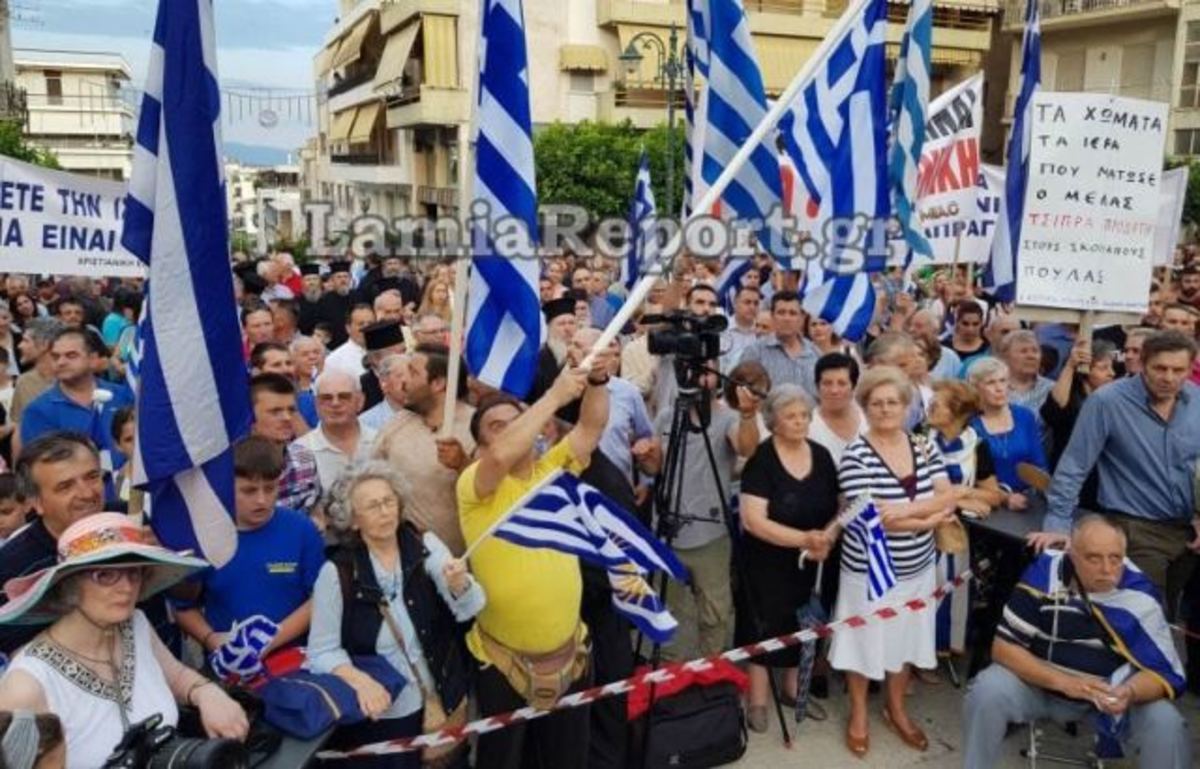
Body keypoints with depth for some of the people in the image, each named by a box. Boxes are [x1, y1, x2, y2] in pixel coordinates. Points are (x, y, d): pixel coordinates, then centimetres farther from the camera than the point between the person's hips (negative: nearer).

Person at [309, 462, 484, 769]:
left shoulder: (427, 545, -8)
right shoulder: (337, 572, -12)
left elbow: (469, 608, -18)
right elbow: (322, 650, -10)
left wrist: (459, 583, -40)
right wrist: (359, 680, -28)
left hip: (440, 704, 2)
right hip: (376, 717, -2)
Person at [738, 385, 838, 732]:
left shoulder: (821, 455, -1)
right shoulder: (761, 459, -17)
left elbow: (838, 507, 5)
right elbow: (753, 520, -25)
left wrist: (828, 538, -15)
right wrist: (803, 538, -32)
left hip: (811, 561, 6)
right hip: (769, 562, -5)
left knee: (802, 623, 18)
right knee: (769, 624, 1)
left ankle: (793, 687, 37)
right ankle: (757, 701, 17)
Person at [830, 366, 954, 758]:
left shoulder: (925, 448, 0)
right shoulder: (856, 455, -17)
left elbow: (948, 499, -8)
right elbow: (869, 517, -24)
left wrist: (906, 509, -25)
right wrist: (929, 518, -16)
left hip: (917, 568, 5)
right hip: (868, 570, -4)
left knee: (905, 639, 19)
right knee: (865, 640, 11)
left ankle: (896, 708, 41)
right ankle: (859, 714, 33)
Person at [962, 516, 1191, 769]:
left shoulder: (1141, 597, -15)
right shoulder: (1044, 574, -20)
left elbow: (1164, 673, -13)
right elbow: (1004, 647, -17)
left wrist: (1129, 693, -36)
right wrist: (1063, 682, -30)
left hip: (1111, 693, 2)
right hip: (1043, 684, -1)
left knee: (1167, 726, -23)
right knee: (987, 691, -27)